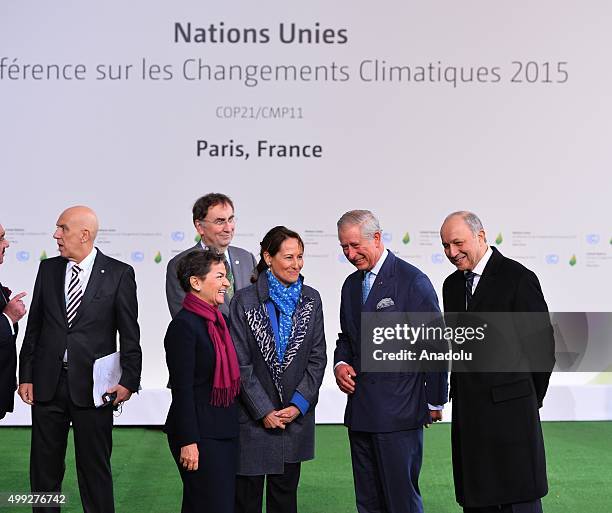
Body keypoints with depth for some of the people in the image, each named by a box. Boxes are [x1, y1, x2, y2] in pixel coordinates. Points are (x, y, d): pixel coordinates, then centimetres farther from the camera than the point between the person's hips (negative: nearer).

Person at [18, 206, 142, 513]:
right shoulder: (48, 269, 8)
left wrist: (128, 381, -9)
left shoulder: (119, 274, -3)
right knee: (44, 468, 9)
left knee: (95, 470, 5)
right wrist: (26, 376, 5)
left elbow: (130, 334, -2)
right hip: (47, 382, 4)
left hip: (92, 385, -3)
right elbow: (34, 326, 10)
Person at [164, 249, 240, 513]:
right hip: (200, 435, -9)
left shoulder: (217, 320, 13)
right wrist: (188, 442, -20)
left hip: (224, 430, 9)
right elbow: (182, 388, -18)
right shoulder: (184, 325, -14)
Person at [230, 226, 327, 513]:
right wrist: (264, 411, -12)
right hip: (252, 419, -3)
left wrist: (299, 405, -8)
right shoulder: (244, 301, -8)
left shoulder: (310, 299, 3)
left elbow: (317, 357, 2)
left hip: (296, 416, 3)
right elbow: (240, 363, -9)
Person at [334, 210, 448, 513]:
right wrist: (341, 364, 3)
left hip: (399, 411, -7)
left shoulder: (413, 281, -8)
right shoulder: (351, 285, 14)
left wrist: (434, 402, -3)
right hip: (360, 410, 7)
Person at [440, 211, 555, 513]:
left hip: (510, 410, -6)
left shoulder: (518, 278, -7)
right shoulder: (452, 285, 14)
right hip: (467, 414, 6)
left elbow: (542, 344, -6)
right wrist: (461, 395, 12)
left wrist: (531, 400, 1)